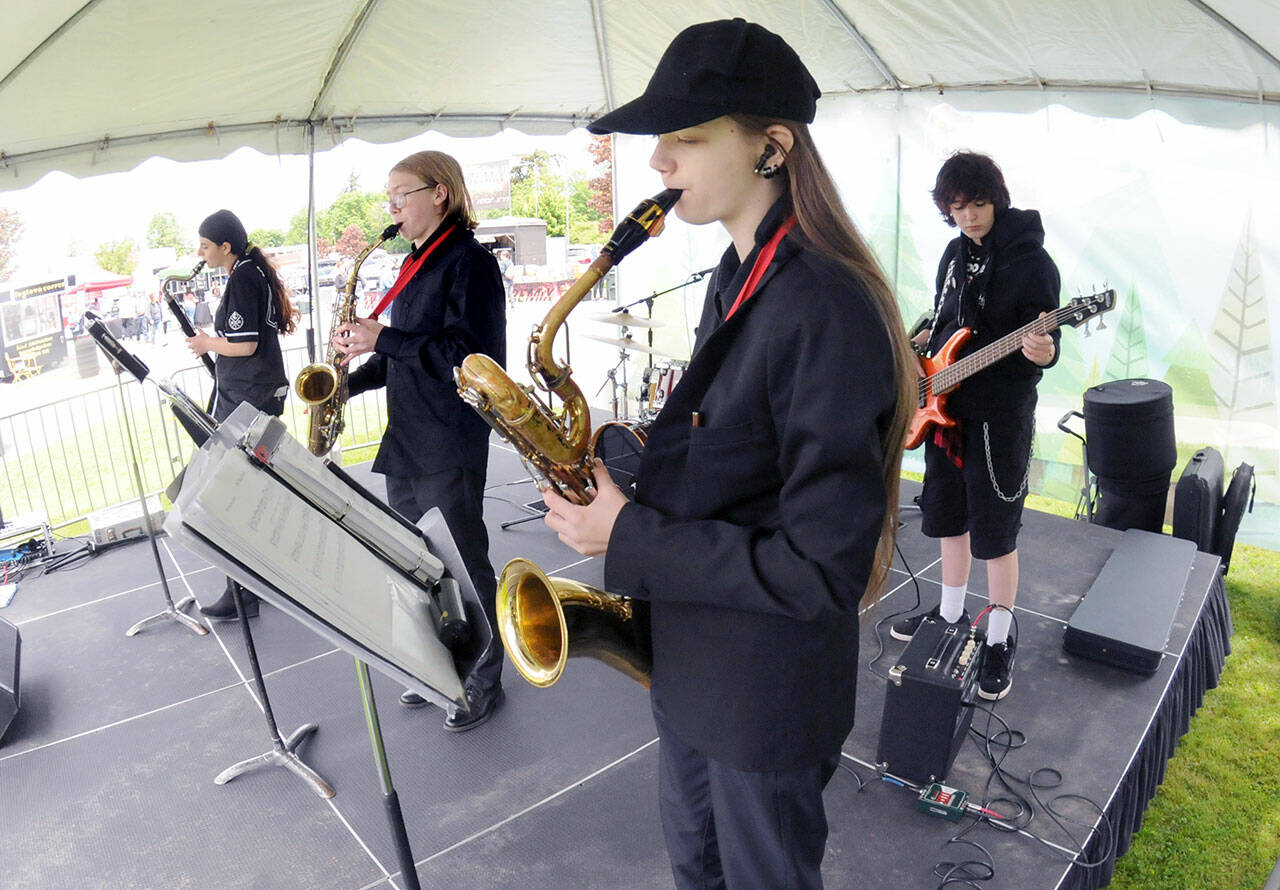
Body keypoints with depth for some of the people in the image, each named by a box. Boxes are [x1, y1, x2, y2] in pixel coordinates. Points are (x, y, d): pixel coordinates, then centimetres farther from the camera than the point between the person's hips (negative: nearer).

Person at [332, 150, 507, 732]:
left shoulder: (469, 261, -12)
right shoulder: (417, 264, 15)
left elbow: (469, 356, -21)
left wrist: (381, 339, -20)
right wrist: (351, 379, 5)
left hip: (450, 446, -9)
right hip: (404, 441, 9)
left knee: (462, 566, 1)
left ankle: (484, 682, 19)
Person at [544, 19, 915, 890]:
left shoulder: (824, 310, -28)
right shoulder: (735, 277, 2)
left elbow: (821, 566, -28)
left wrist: (631, 542, -24)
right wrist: (634, 476, -3)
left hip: (768, 688, -8)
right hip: (689, 655, 8)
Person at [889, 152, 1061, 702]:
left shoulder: (1031, 261, -12)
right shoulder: (956, 252, 10)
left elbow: (1043, 344, -13)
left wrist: (1043, 353, -34)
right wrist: (925, 340, 4)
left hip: (999, 415, -7)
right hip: (944, 408, 7)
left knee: (995, 533, 1)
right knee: (947, 517, 17)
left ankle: (999, 641, 18)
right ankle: (951, 615, 36)